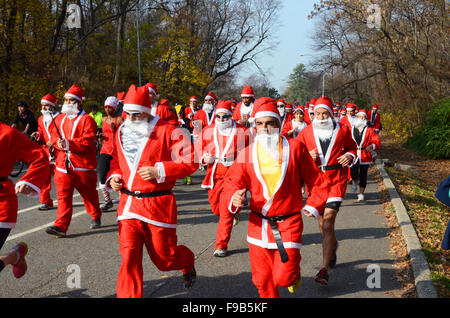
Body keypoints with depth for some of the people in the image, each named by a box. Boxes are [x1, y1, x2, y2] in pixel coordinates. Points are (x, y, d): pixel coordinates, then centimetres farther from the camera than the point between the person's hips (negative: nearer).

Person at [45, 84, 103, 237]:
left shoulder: (86, 119, -7)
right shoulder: (60, 118, 14)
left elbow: (87, 142, -16)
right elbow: (54, 136, 9)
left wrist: (69, 144, -25)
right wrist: (59, 143, -14)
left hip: (83, 165, -4)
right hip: (63, 164, 4)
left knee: (89, 194, 11)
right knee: (63, 195, -5)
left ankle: (96, 217, 34)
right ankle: (61, 226, -9)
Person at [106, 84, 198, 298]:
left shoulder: (166, 131, -8)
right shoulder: (121, 132, 10)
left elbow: (191, 161, -12)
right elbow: (116, 161, 25)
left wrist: (159, 170, -20)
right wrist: (113, 176, 4)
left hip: (157, 205, -4)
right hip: (128, 206, 4)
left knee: (164, 258, 9)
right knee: (129, 258, -2)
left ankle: (187, 263, 44)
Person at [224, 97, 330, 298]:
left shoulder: (294, 148, -3)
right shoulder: (247, 153, 0)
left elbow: (318, 182, 5)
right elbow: (232, 181, -2)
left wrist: (313, 206, 0)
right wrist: (234, 198, -22)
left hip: (288, 223, -2)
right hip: (258, 225, 2)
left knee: (283, 277, -7)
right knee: (262, 279, 8)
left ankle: (293, 272, 29)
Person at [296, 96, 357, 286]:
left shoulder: (342, 131, 0)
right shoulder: (306, 132, 2)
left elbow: (352, 148, 17)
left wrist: (350, 156, -6)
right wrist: (307, 156, -12)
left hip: (336, 180, -3)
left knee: (328, 223, -15)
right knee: (322, 222, 16)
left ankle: (324, 270, -16)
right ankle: (333, 245, 50)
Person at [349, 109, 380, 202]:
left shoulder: (369, 130, 3)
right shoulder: (351, 130, 7)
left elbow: (376, 141, -4)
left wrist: (371, 146, -23)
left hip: (365, 156, 0)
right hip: (354, 155, 0)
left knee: (363, 176, 3)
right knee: (353, 173, -17)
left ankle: (361, 194, 17)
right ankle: (355, 181, 19)